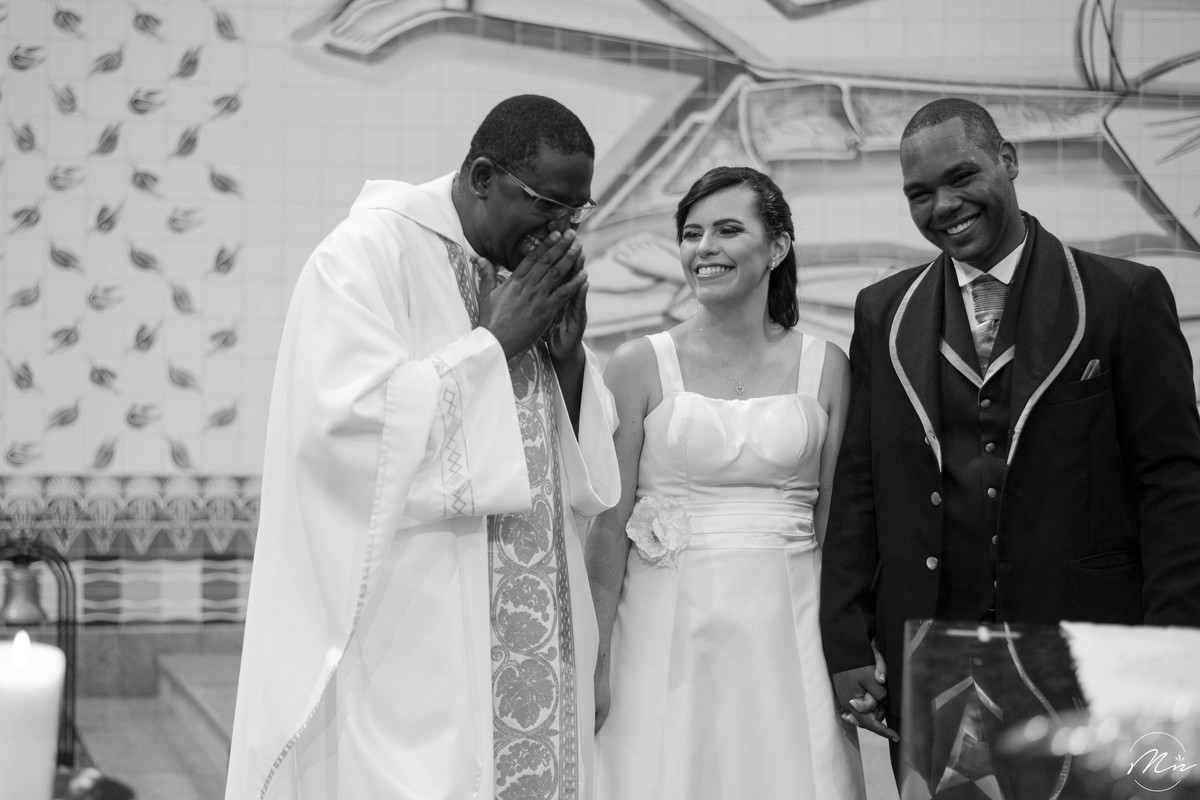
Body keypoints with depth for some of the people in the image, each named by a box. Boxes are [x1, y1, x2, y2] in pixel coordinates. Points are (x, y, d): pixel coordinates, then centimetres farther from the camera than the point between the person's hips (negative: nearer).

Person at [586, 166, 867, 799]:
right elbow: (609, 525, -1)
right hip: (669, 630, -1)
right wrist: (595, 659, -5)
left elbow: (837, 523, 6)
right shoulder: (640, 366, 0)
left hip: (788, 632, 1)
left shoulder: (825, 367, 5)